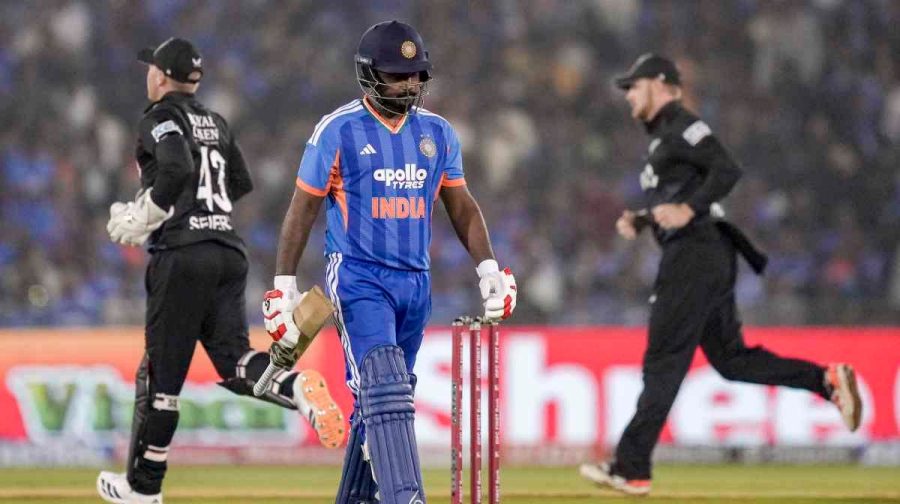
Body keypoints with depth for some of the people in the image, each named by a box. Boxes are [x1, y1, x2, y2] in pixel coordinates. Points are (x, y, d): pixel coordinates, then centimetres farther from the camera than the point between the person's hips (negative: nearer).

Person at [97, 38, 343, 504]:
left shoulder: (161, 118, -4)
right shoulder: (215, 123, 19)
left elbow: (177, 170, -21)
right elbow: (241, 184, 24)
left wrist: (138, 221, -12)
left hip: (182, 256, -7)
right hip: (229, 251, 7)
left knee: (161, 372, 2)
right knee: (235, 361, 3)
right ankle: (298, 386, -27)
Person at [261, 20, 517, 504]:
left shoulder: (437, 133, 9)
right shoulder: (338, 131, -6)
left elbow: (461, 207, 17)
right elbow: (303, 208, -2)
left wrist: (488, 269, 6)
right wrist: (283, 285, -4)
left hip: (415, 283, 5)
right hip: (358, 279, -5)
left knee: (384, 400, 10)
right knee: (384, 391, -18)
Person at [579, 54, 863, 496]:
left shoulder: (681, 128, -8)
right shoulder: (662, 137, 23)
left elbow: (728, 171, -21)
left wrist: (688, 210, -30)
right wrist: (638, 221, 13)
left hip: (694, 256, -10)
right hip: (712, 259, 10)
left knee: (663, 363, -8)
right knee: (730, 358, 10)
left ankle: (632, 470, -8)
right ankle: (827, 379, 2)